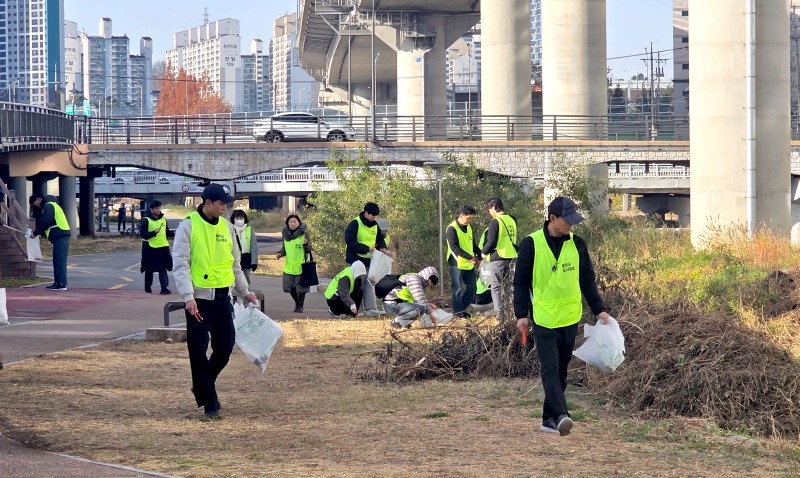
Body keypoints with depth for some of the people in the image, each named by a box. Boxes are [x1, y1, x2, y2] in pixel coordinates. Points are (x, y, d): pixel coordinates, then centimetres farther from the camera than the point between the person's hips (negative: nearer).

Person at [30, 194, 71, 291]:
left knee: (60, 260, -12)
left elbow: (45, 223, -16)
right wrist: (36, 232, 19)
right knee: (57, 261, 13)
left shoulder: (48, 206, -9)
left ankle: (61, 284, -15)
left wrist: (35, 233, -5)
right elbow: (46, 223, 26)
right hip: (60, 236, 11)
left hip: (60, 236, -11)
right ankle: (57, 283, 17)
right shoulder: (49, 206, 24)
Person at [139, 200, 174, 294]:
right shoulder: (146, 220, -7)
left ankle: (164, 288, -9)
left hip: (163, 247, 3)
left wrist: (174, 234, -3)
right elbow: (142, 234, -12)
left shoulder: (163, 219, 9)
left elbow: (167, 233, 16)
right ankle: (148, 287, 24)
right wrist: (154, 233, -25)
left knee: (163, 268, -6)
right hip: (150, 248, -3)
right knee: (149, 269, 8)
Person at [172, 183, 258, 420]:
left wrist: (244, 291, 19)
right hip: (198, 298, -5)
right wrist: (188, 297, -23)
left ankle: (203, 385, 29)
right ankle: (209, 402, 6)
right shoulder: (188, 226, -8)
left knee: (225, 347, 5)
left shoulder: (227, 227, 8)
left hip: (222, 297, 5)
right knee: (198, 351, -2)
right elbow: (181, 265, -13)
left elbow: (235, 263, 19)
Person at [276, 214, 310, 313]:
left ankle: (300, 306, 18)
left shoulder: (304, 234, -8)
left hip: (301, 266, -4)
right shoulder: (286, 234, 6)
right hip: (289, 267, 4)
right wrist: (280, 253, -2)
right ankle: (297, 303, 30)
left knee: (301, 288, 2)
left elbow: (308, 250, -8)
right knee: (290, 287, 8)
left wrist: (306, 244, -29)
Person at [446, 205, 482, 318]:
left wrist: (479, 255, 5)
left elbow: (473, 244, 23)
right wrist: (469, 257, -29)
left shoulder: (468, 228, 14)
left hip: (469, 265, 8)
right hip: (457, 264, -8)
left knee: (471, 289, 9)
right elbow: (454, 247, -22)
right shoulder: (452, 229, -12)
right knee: (457, 289, -1)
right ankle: (458, 312, 6)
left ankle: (461, 309, 22)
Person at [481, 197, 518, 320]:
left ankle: (499, 313, -6)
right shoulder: (512, 220, 9)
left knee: (496, 286, -1)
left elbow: (491, 242, -16)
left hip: (497, 257, -7)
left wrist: (483, 251, 1)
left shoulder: (495, 221, -14)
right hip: (510, 256, 7)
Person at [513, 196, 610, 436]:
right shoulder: (532, 244, -6)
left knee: (561, 371, 8)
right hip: (544, 319, -4)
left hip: (570, 318, 4)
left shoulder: (577, 244, 6)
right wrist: (521, 314, -7)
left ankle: (549, 419, 15)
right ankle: (560, 415, -24)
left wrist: (599, 309, 6)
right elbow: (521, 281, -1)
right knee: (550, 369, -14)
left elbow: (587, 280, 13)